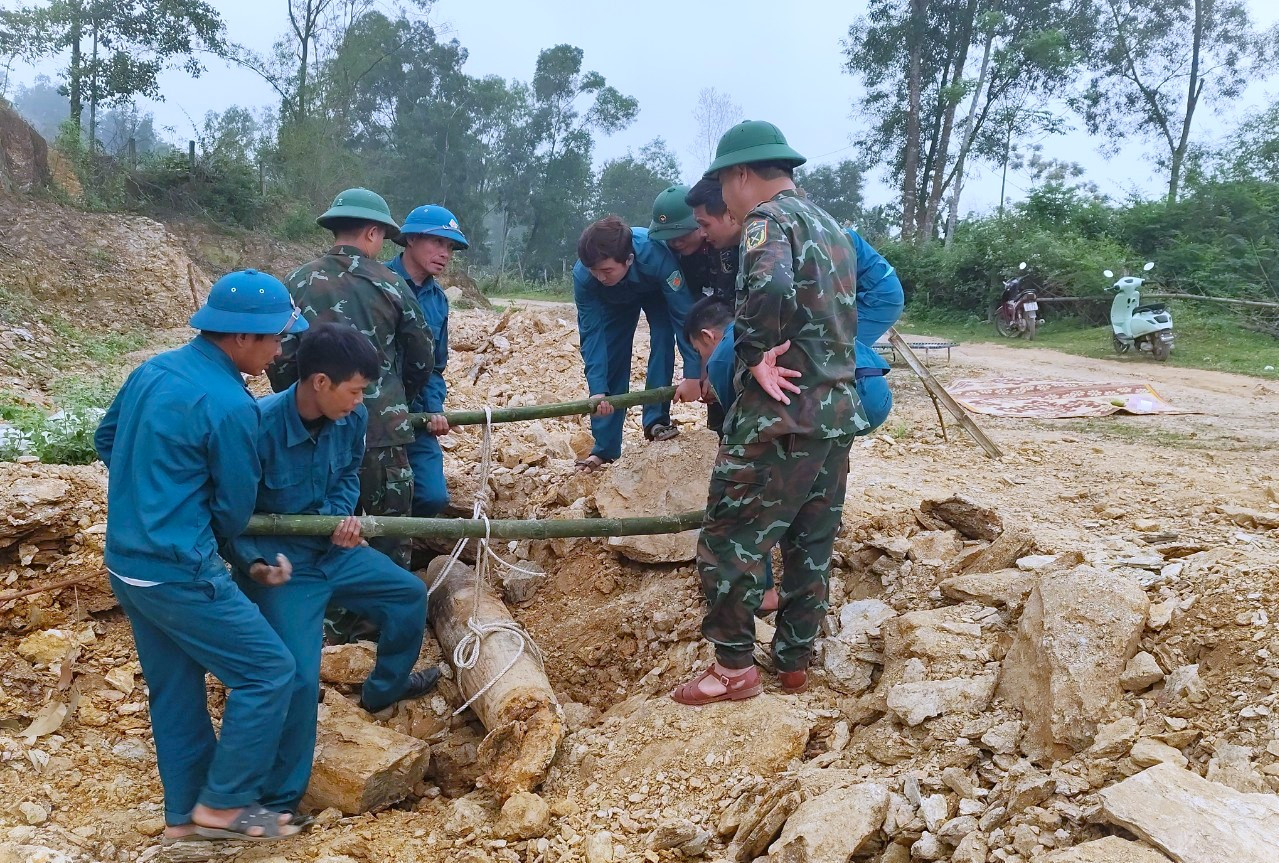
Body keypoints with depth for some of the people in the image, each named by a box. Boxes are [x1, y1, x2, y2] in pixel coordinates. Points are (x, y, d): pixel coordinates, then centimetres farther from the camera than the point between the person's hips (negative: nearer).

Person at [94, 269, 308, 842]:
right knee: (267, 672, 2)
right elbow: (234, 509, -8)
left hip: (126, 560, 9)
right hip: (177, 570, -9)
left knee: (175, 688, 19)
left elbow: (105, 441, 19)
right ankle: (222, 805, 13)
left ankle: (185, 813, 31)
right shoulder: (228, 405, -20)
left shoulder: (152, 370, 4)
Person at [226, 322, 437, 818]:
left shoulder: (351, 418, -11)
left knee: (409, 594, 16)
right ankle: (278, 802, 5)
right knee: (299, 678, -15)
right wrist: (257, 563, -32)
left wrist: (344, 515, -11)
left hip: (331, 549, 7)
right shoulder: (261, 426, -30)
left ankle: (385, 687, 43)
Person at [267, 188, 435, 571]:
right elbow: (423, 359, 6)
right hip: (382, 429, -2)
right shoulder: (391, 284, -2)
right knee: (389, 539, 8)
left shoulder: (297, 283, 0)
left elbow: (280, 359, 0)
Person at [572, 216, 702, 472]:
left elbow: (685, 315, -41)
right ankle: (604, 449, 3)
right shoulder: (583, 276, -38)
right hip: (613, 300, 2)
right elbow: (591, 334, -32)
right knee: (610, 360, -5)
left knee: (663, 338, -26)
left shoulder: (656, 257, -46)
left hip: (657, 290, -1)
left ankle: (656, 421, -12)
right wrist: (597, 389, -41)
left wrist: (692, 373, -42)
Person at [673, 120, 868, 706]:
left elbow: (768, 286, -30)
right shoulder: (831, 227, 20)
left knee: (728, 538, 1)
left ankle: (734, 667, 8)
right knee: (812, 543, 15)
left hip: (782, 415, -9)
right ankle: (794, 663, 25)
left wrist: (754, 355, -18)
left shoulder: (769, 218, -9)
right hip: (840, 411, 9)